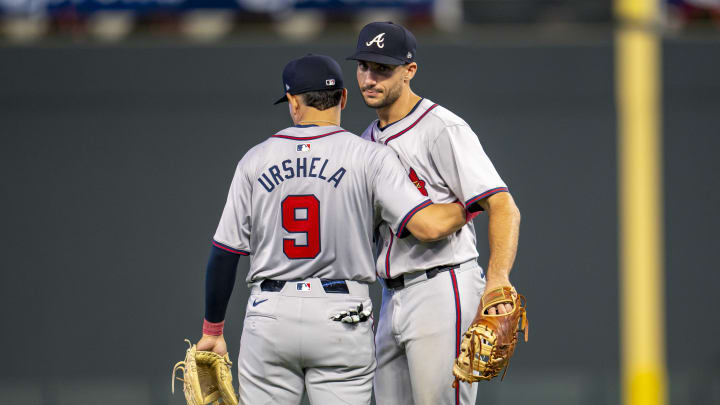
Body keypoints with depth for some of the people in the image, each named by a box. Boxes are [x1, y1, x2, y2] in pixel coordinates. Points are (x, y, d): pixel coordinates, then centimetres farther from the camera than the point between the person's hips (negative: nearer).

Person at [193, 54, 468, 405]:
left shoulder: (255, 161, 4)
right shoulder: (370, 158, -4)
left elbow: (224, 255, 5)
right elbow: (428, 225, -15)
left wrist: (213, 328, 14)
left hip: (269, 316, 2)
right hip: (342, 317, -2)